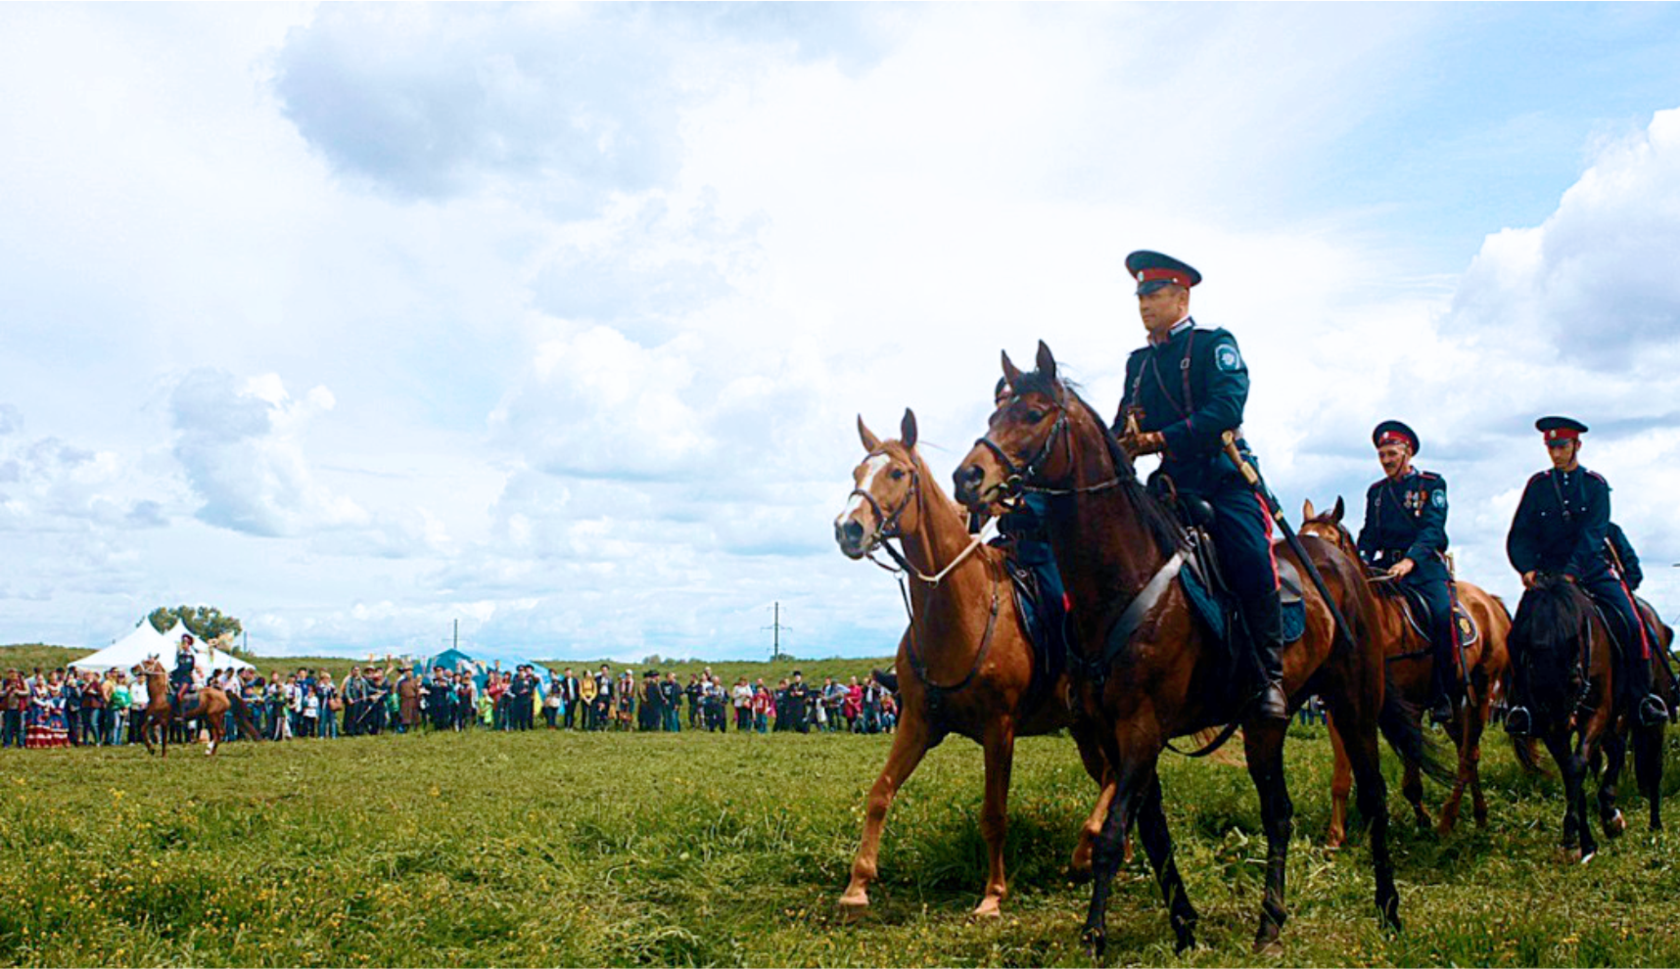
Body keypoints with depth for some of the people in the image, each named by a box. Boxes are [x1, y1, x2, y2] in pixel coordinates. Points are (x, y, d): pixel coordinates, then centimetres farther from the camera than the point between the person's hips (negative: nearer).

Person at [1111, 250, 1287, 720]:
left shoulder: (1215, 345, 1)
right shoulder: (1139, 362, 19)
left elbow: (1226, 408, -15)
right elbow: (1123, 426, 16)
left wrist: (1162, 439, -23)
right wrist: (1122, 442, -10)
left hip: (1224, 475, -5)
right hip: (1172, 482, 5)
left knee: (1250, 558, -25)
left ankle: (1271, 676, -13)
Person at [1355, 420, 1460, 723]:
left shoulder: (1431, 484, 6)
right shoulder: (1376, 491, 21)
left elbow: (1432, 528, -8)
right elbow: (1369, 536, 18)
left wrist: (1410, 560, -24)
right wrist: (1361, 562, -3)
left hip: (1425, 565, -4)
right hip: (1386, 566, 4)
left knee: (1442, 613, -27)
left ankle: (1444, 695, -18)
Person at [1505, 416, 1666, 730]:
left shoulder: (1596, 484, 2)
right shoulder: (1538, 485, 5)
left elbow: (1593, 533, -10)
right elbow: (1519, 536, 1)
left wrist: (1572, 571, -24)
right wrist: (1527, 569, -18)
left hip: (1594, 570, 0)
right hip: (1549, 571, 0)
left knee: (1631, 623, -16)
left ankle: (1641, 696, 0)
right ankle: (1522, 702, -10)